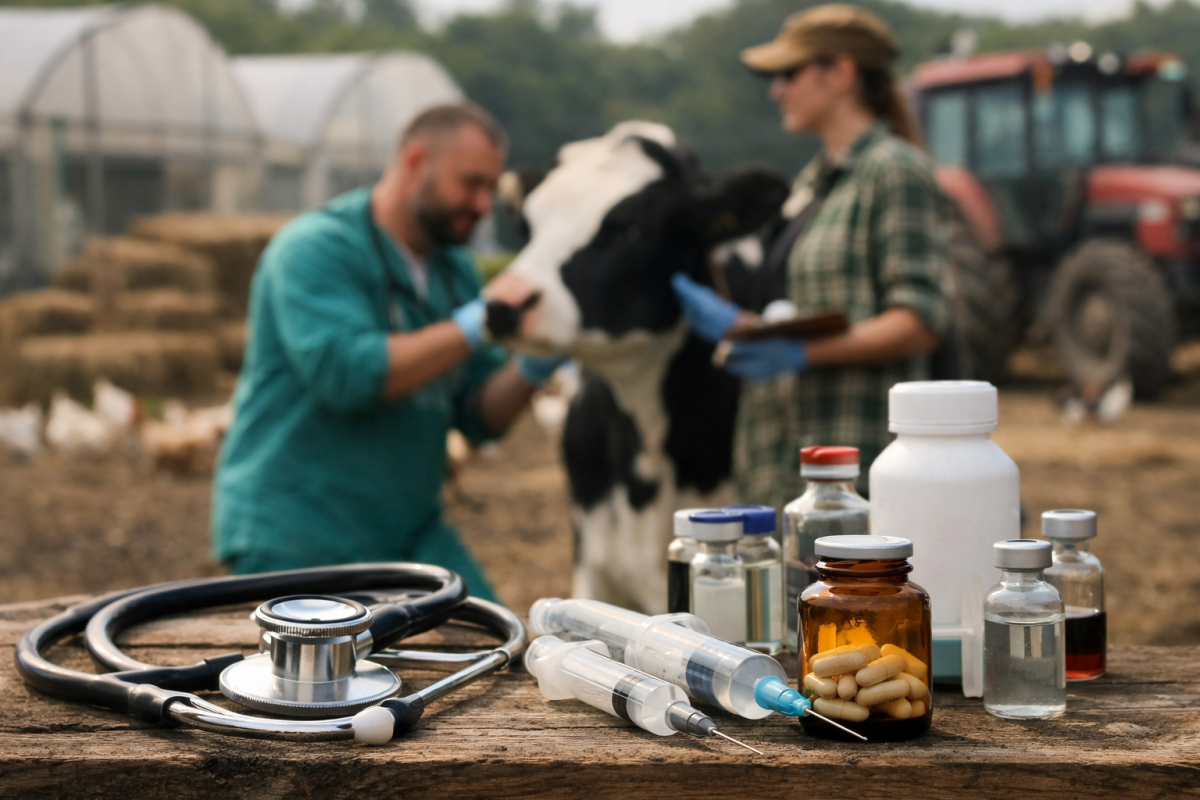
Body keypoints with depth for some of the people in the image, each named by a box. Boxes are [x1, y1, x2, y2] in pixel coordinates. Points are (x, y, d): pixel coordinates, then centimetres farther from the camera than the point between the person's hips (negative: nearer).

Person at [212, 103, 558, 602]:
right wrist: (477, 323, -25)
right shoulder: (313, 249, -12)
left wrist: (530, 370, -13)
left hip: (412, 536, 7)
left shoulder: (454, 271, 11)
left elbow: (480, 417, 9)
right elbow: (347, 374, -27)